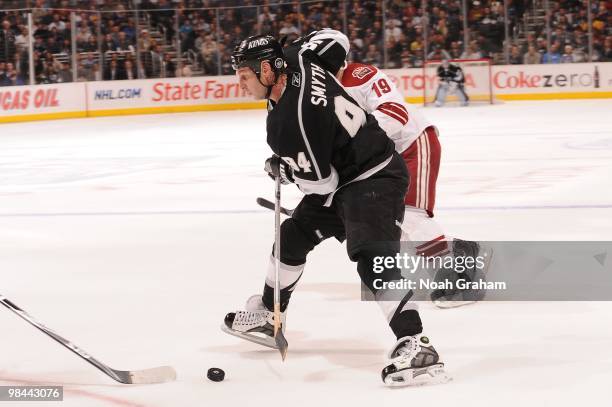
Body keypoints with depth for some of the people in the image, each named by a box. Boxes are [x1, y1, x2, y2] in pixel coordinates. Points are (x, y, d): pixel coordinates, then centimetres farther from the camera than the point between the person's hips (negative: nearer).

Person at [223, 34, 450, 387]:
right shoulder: (295, 60, -5)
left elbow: (319, 182, -24)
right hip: (341, 178, 11)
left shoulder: (294, 114, -30)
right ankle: (268, 317, 41)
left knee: (372, 260, -28)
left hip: (374, 180, -11)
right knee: (292, 237, 21)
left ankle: (414, 345, -37)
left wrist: (282, 169, -2)